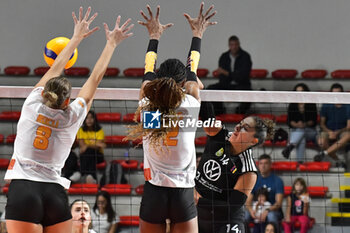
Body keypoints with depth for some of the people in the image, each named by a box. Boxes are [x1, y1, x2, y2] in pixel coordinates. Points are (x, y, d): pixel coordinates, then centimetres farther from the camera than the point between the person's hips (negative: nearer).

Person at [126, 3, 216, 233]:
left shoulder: (146, 107, -3)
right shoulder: (189, 107, -6)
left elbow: (148, 74, 15)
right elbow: (193, 73, 11)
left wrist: (154, 37, 30)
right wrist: (197, 35, 27)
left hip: (153, 194, 1)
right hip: (183, 194, -1)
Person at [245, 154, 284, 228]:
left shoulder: (277, 180, -3)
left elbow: (278, 203, -11)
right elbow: (248, 201, 2)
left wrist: (268, 211, -30)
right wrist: (251, 210, -22)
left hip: (273, 210, -3)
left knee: (271, 215, -39)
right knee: (244, 214, -27)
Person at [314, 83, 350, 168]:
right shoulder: (326, 106, 1)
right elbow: (322, 124, 2)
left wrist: (337, 132, -21)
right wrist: (330, 132, -19)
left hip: (342, 132, 0)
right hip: (328, 131, 0)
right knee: (321, 142, -36)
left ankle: (324, 153, -37)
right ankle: (338, 161, -23)